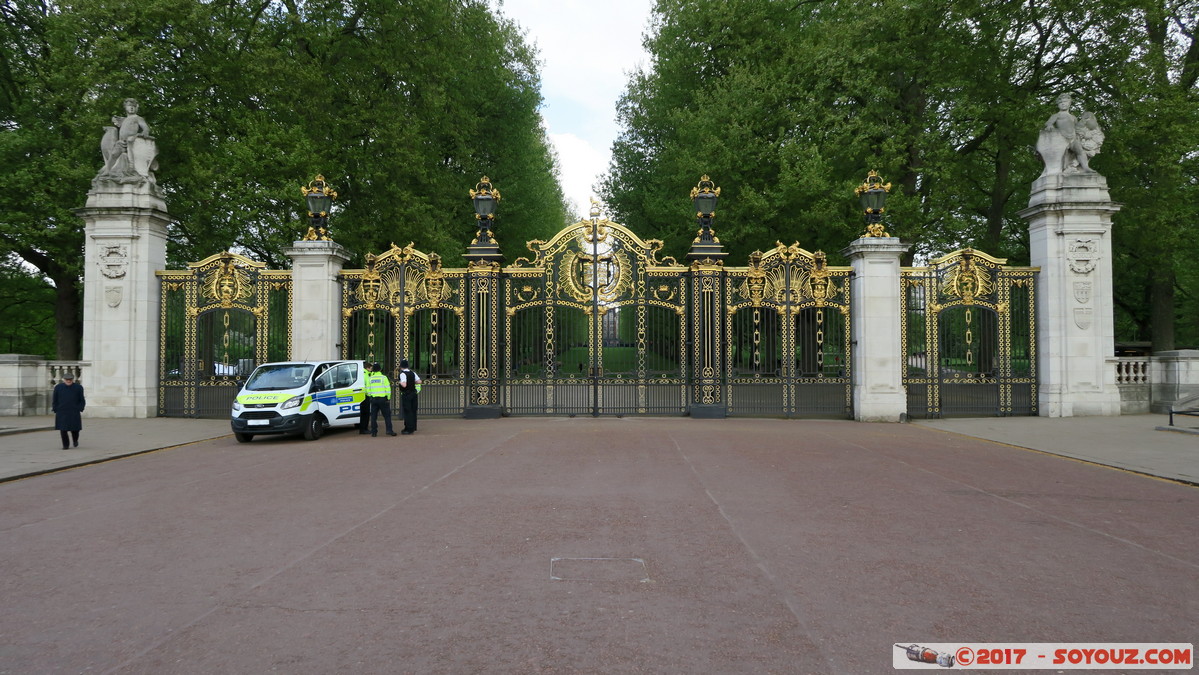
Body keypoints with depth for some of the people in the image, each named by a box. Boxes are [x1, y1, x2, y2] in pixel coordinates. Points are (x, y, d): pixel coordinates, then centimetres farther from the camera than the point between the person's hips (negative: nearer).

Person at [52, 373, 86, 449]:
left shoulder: (78, 387, -2)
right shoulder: (58, 387, 0)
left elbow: (82, 401, 5)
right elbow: (54, 400, 6)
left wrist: (79, 410, -4)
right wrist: (55, 411, 2)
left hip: (74, 412, -1)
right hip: (62, 413, 1)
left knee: (74, 429, 0)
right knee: (63, 429, -5)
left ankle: (75, 439, 31)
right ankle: (65, 445, 9)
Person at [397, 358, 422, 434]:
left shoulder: (402, 374, -16)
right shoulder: (412, 373, 6)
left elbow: (404, 385, -27)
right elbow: (419, 381, 1)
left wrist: (400, 382, -7)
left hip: (406, 395, -7)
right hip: (413, 393, 7)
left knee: (407, 412, -2)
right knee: (413, 411, 13)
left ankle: (409, 429, 0)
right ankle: (413, 428, 21)